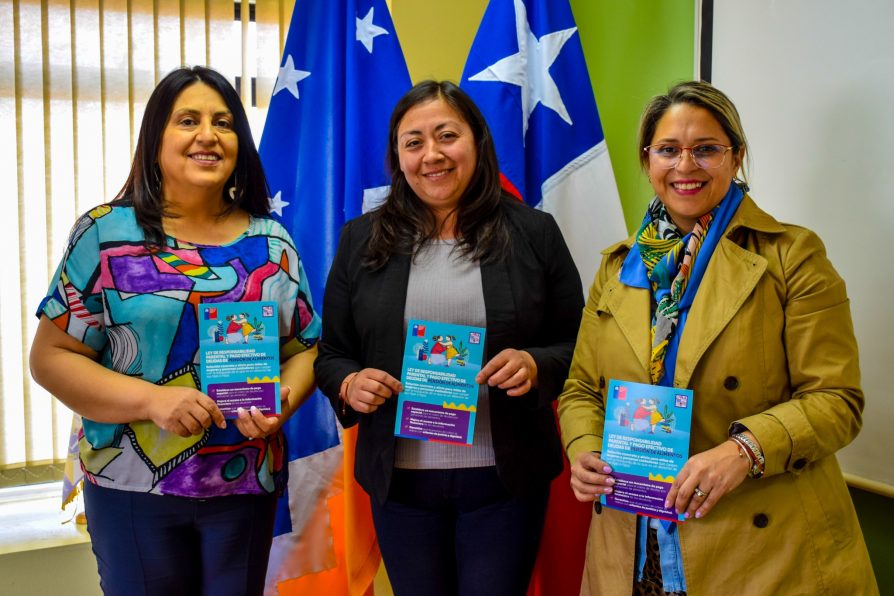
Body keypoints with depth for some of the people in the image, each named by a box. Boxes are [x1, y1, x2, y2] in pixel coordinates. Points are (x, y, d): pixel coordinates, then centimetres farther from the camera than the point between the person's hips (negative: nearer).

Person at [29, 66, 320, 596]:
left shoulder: (272, 243, 4)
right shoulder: (106, 234, -4)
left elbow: (306, 349, 7)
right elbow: (51, 356, -5)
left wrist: (282, 402, -14)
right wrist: (151, 398, -19)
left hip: (247, 485, 2)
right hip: (133, 487, -2)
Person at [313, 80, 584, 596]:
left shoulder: (534, 233, 0)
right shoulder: (363, 239, 4)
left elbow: (577, 347, 3)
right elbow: (331, 354, 7)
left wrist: (536, 366, -17)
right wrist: (349, 384, -14)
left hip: (504, 477, -1)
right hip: (399, 478, 2)